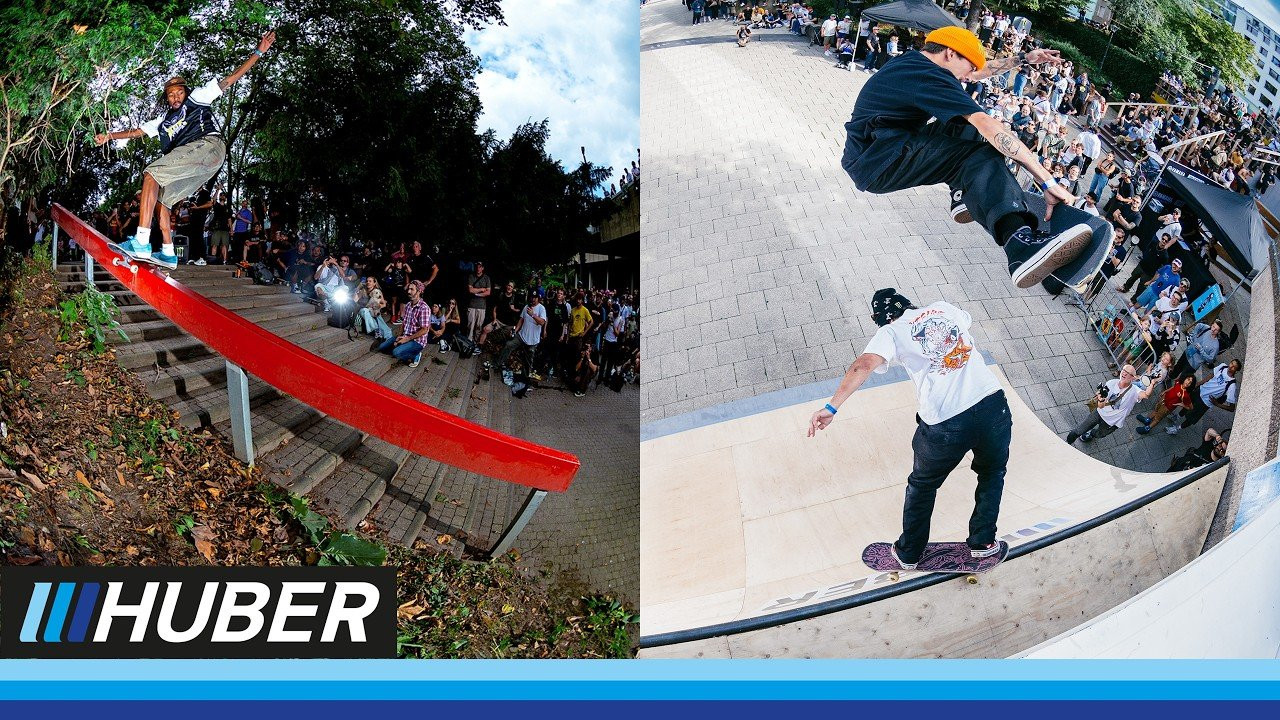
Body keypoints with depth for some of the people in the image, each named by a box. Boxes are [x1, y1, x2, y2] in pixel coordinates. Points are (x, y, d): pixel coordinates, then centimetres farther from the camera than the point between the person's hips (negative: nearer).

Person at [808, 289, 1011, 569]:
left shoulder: (890, 332, 5)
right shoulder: (944, 308, 18)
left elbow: (864, 365, -14)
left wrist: (831, 407, -19)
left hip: (945, 425, -3)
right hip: (993, 404, 3)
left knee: (922, 486, 23)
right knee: (992, 473, 31)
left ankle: (908, 553, 37)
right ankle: (982, 542, 33)